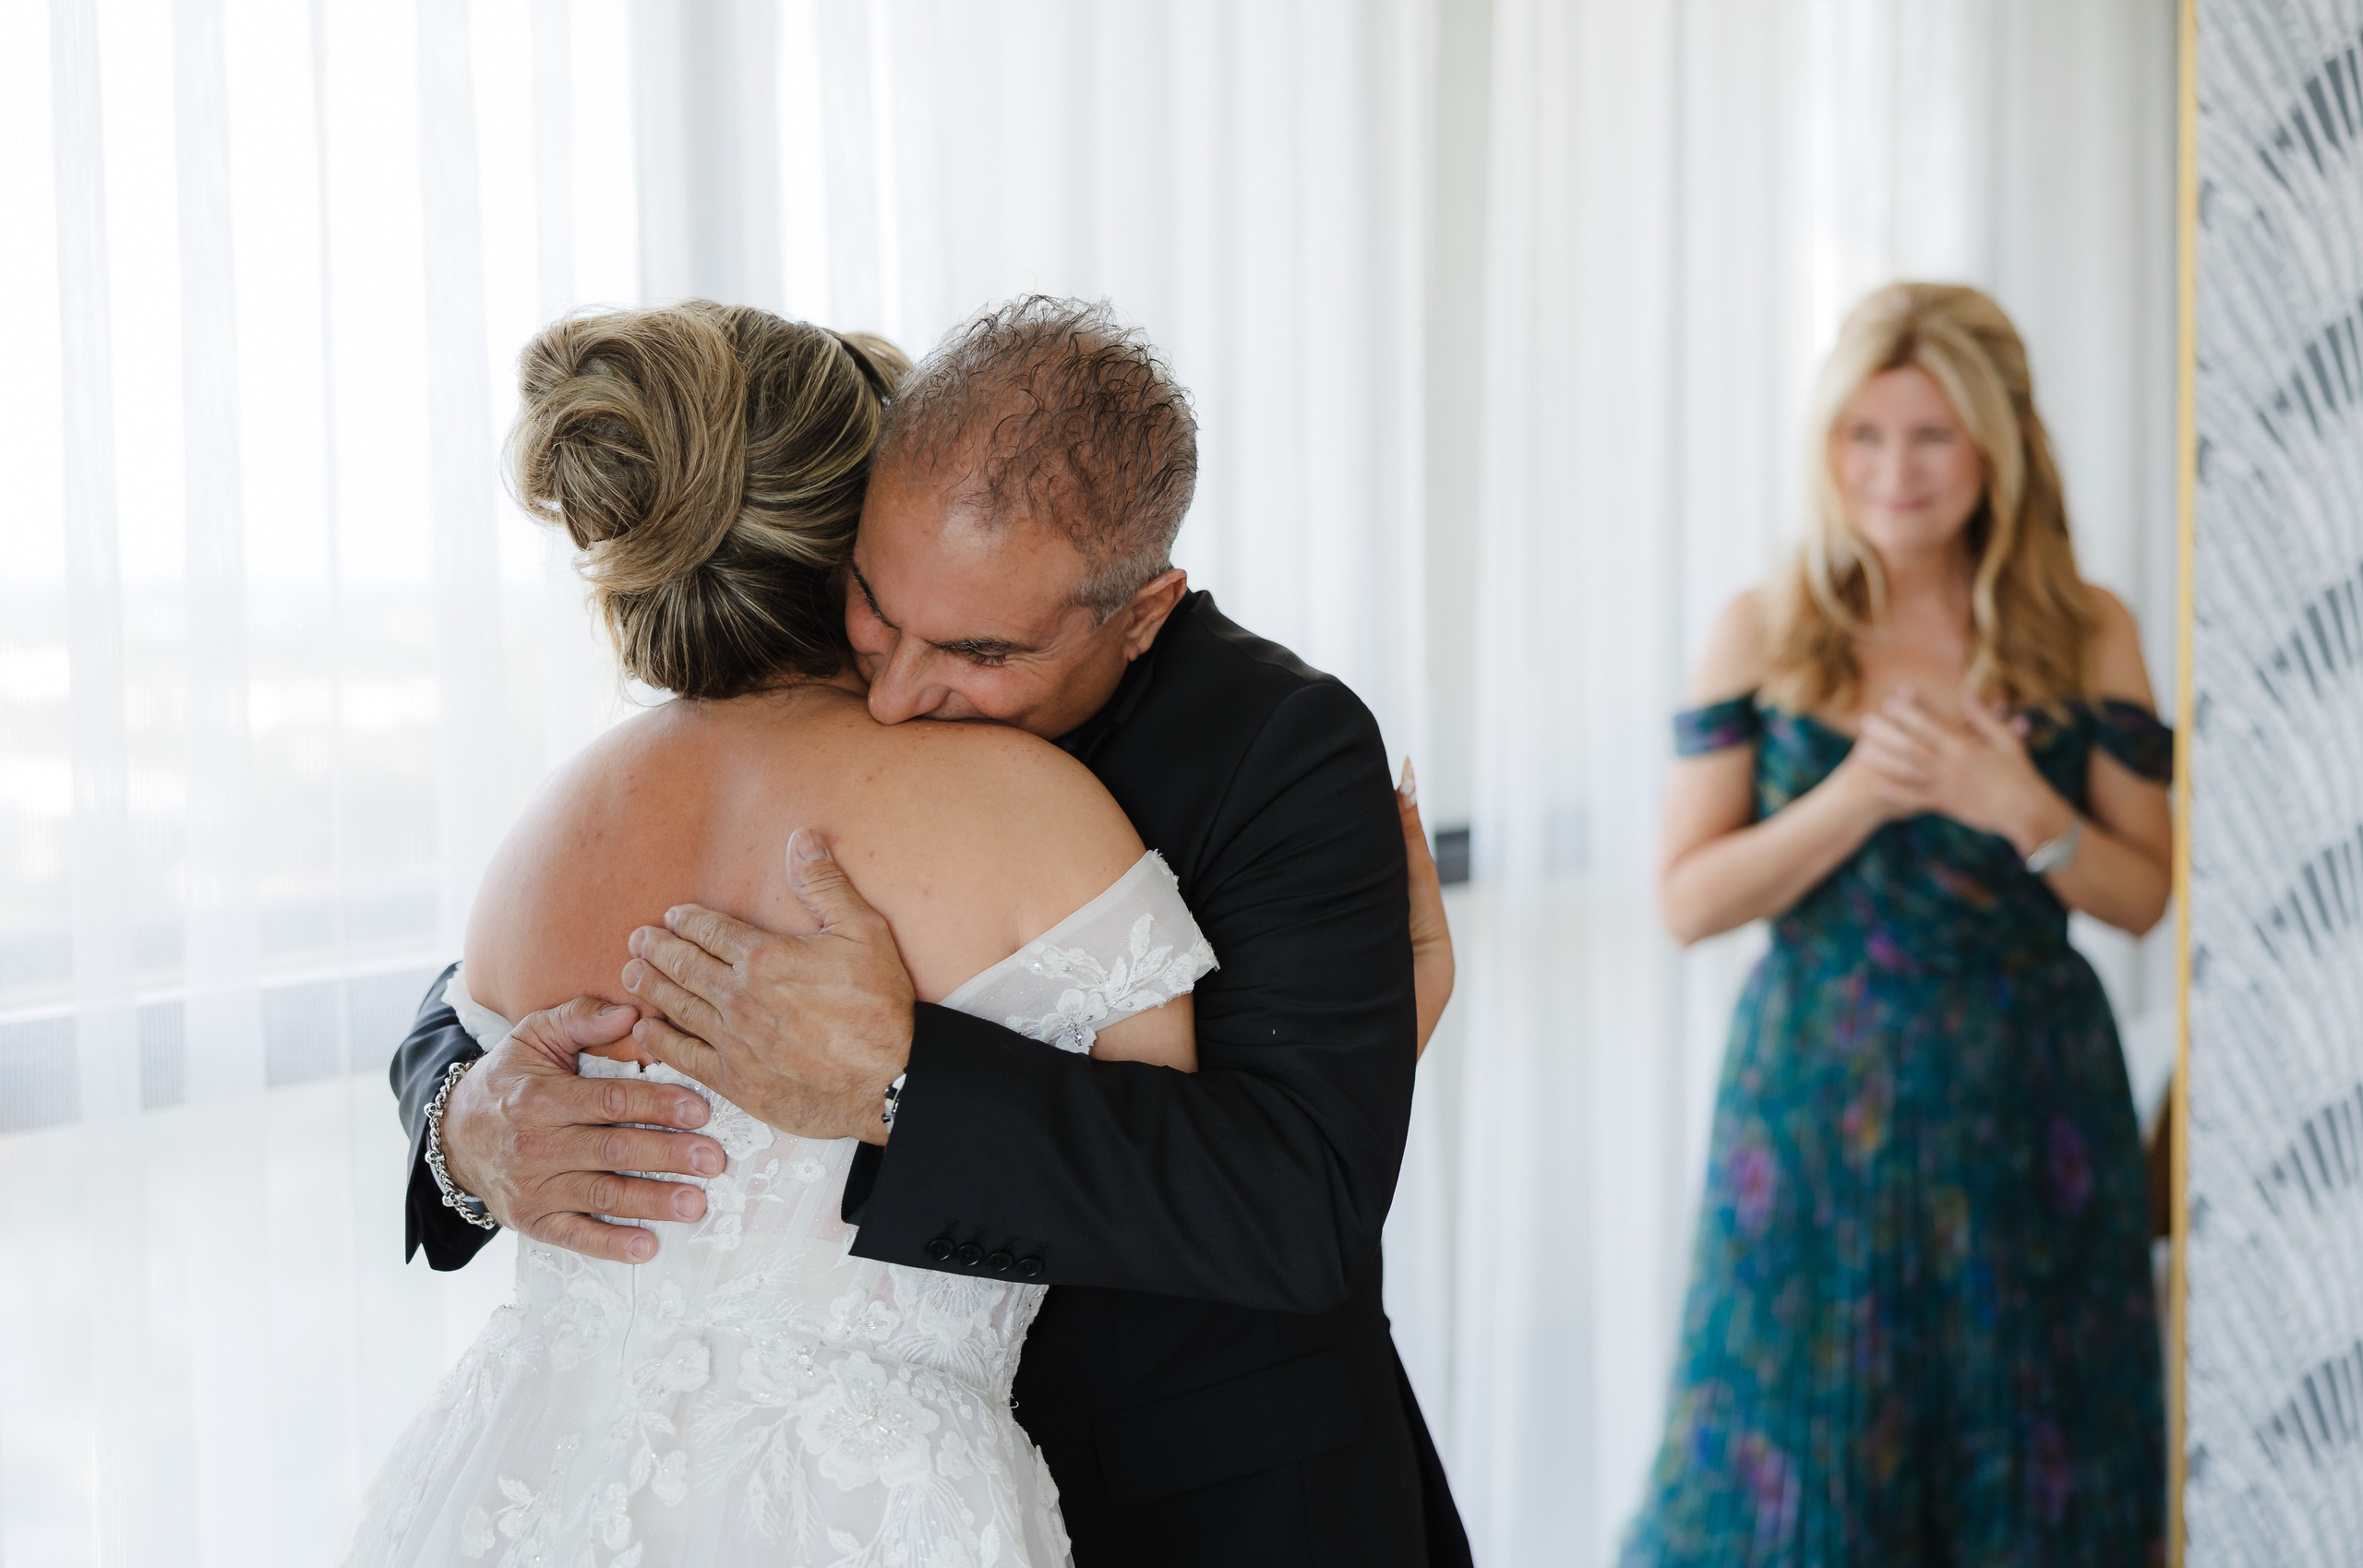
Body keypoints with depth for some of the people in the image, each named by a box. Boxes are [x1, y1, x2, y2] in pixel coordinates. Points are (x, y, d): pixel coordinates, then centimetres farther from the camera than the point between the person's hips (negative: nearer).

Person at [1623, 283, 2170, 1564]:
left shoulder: (2085, 637, 2)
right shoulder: (1762, 636, 0)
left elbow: (2144, 897, 3)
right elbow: (1689, 898, -4)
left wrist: (2019, 808, -16)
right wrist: (1863, 791, -17)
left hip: (2025, 1111, 1)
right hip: (1816, 1099, -1)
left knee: (2022, 1457, 7)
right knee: (1794, 1458, 2)